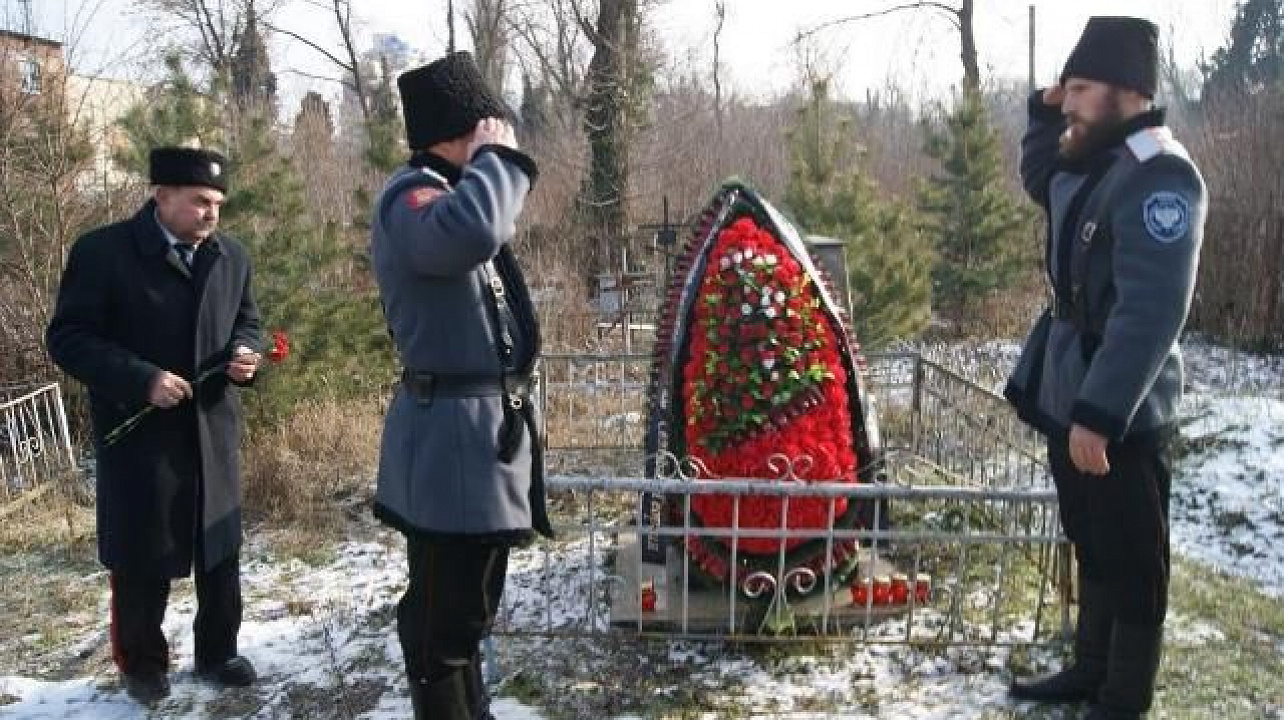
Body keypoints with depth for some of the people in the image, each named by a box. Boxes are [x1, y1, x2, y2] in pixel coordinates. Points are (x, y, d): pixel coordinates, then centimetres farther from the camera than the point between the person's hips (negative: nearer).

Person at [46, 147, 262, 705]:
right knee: (140, 557, 9)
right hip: (138, 434, -4)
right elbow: (67, 337, -12)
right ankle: (142, 664, 30)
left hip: (213, 430, 4)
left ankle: (217, 652, 32)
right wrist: (141, 379, -23)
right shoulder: (101, 251, -11)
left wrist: (243, 354, -7)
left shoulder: (231, 256, 3)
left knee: (219, 550, 14)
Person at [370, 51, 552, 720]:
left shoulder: (452, 192, 18)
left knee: (469, 603, 22)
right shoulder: (408, 196, -14)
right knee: (445, 610, 0)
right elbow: (468, 235, -39)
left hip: (487, 428, 11)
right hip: (451, 437, -11)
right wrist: (496, 157, -24)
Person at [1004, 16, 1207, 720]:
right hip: (1073, 399, 9)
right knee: (1091, 547, 21)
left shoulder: (1158, 176, -21)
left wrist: (1098, 413, -30)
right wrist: (1044, 114, 14)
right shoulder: (1092, 161, 8)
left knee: (1131, 561, 6)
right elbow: (1039, 183, 31)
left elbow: (1150, 314, -28)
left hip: (1121, 415, -9)